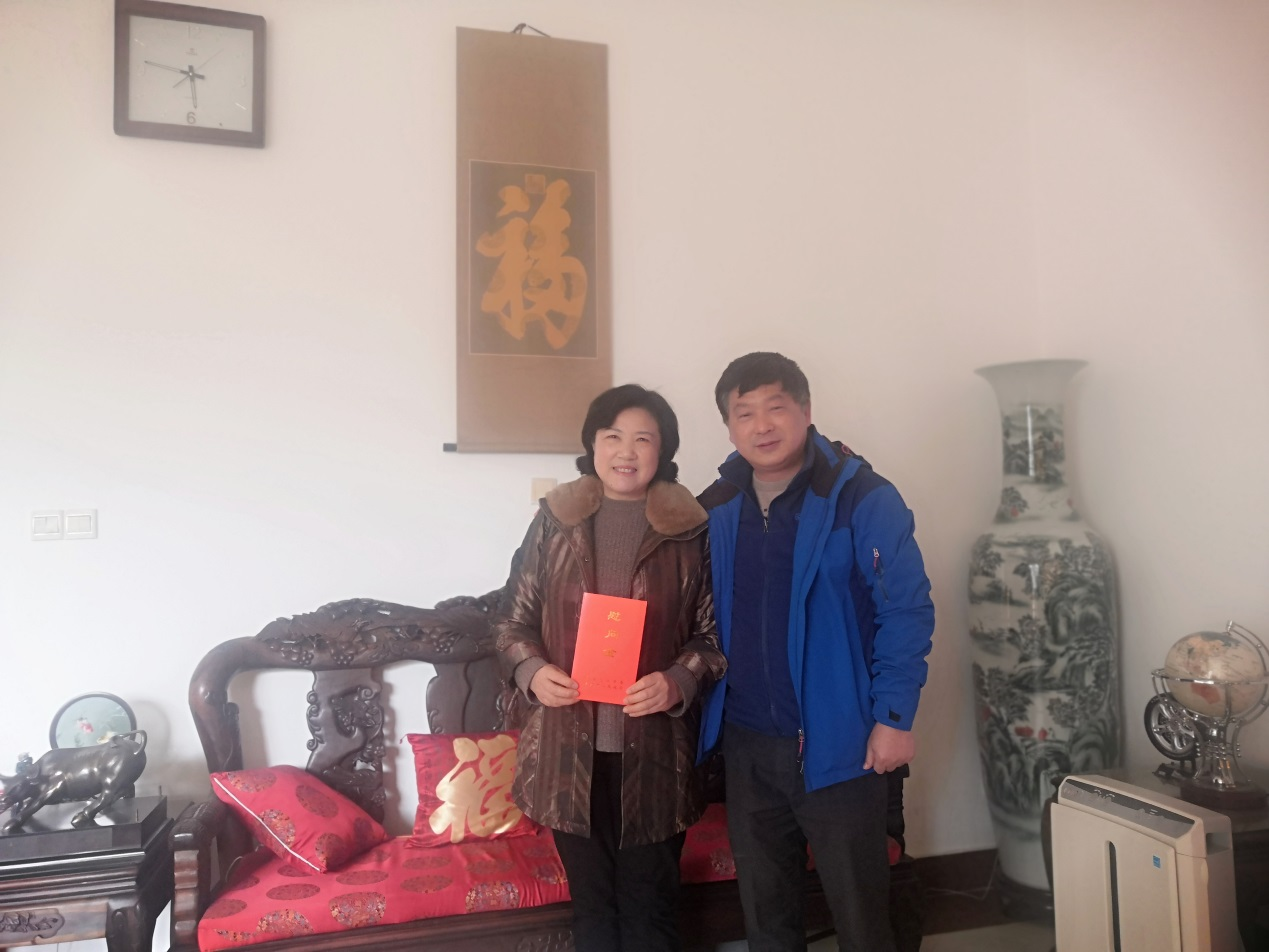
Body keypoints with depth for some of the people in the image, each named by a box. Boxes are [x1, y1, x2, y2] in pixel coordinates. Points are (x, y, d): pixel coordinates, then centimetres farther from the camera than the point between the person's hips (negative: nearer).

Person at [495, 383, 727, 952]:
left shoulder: (690, 530, -2)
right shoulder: (553, 521, 2)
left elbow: (714, 633, 1)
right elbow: (513, 618, 7)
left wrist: (678, 682, -17)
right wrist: (531, 670, -12)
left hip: (654, 751, -1)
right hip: (571, 749, 1)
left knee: (650, 906, 12)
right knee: (592, 904, 16)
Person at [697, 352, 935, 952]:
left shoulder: (861, 499, -11)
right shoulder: (715, 510, 3)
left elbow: (907, 609, -11)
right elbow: (704, 619, 9)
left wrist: (894, 717, -13)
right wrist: (706, 713, 5)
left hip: (840, 744, -4)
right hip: (746, 745, 5)